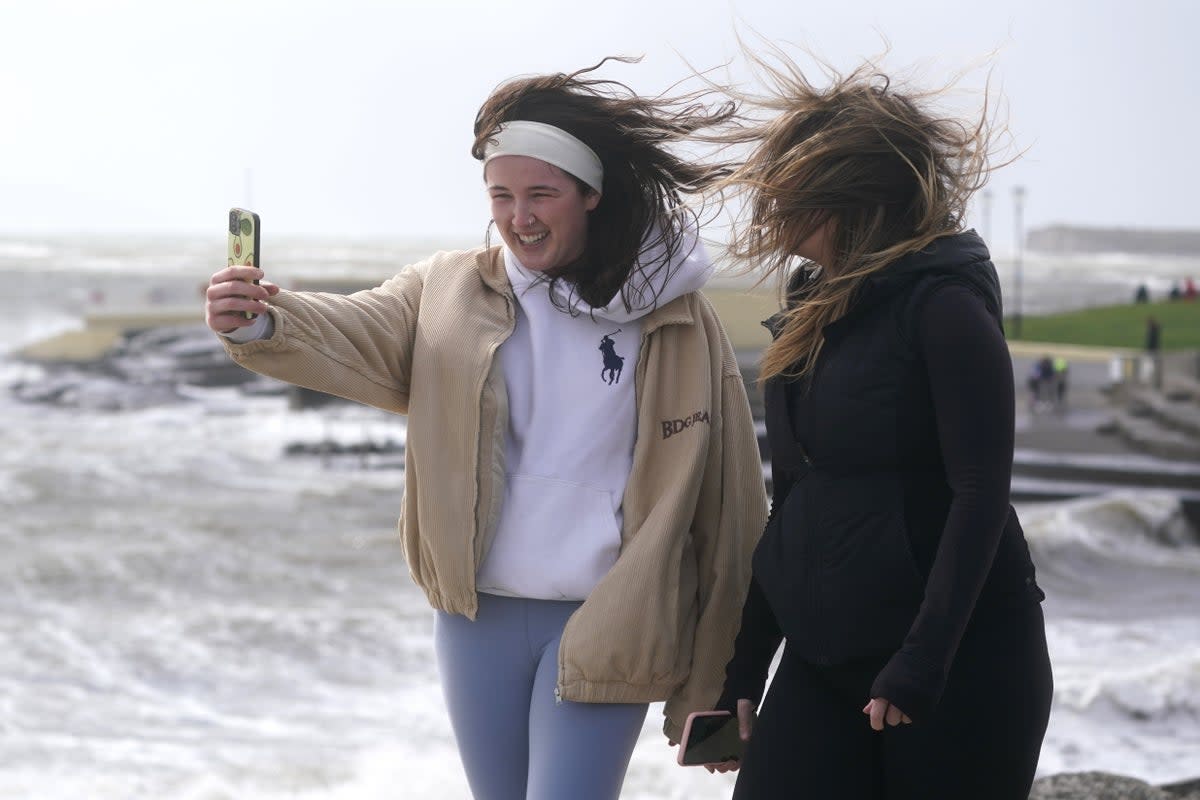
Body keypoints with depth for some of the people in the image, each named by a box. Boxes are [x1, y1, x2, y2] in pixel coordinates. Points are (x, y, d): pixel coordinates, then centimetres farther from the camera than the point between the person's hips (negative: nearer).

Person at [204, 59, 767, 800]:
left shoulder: (677, 321, -5)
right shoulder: (448, 293, 4)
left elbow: (726, 495, -3)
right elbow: (353, 335, -14)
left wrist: (718, 670, -3)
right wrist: (263, 323, -37)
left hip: (601, 628, -4)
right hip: (480, 619, 4)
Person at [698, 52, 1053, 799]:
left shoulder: (942, 304, -11)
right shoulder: (815, 313, 12)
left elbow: (980, 494, -16)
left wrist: (921, 664, -23)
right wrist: (743, 673, 15)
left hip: (960, 661, -7)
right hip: (823, 659, 7)